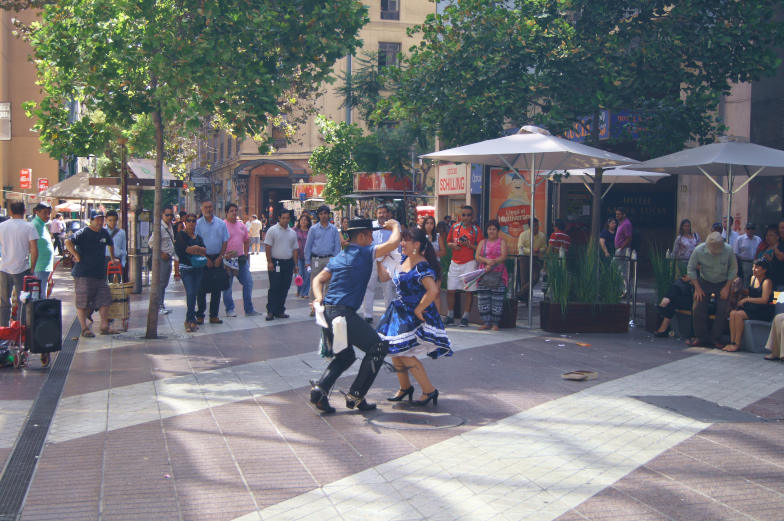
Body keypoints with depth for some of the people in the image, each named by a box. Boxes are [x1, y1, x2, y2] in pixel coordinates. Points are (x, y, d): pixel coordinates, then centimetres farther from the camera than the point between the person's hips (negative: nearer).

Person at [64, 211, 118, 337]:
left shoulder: (104, 233, 12)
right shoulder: (83, 233, -9)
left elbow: (110, 244, 33)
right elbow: (68, 242, -24)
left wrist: (112, 258, 35)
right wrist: (76, 255, -20)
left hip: (100, 274, 7)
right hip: (83, 274, -7)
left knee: (104, 300, 6)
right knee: (82, 302, -2)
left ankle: (104, 326, 14)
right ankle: (84, 328, 4)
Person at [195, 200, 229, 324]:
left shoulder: (221, 223, 7)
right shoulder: (198, 224, -1)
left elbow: (225, 241, 7)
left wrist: (220, 257, -3)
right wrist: (205, 258, -10)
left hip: (217, 259, 2)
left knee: (217, 288, 3)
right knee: (201, 288, -2)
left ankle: (214, 315, 10)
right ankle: (200, 315, 5)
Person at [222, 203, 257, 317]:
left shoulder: (241, 225, 13)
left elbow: (247, 241, 23)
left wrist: (245, 254, 12)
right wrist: (224, 256, -18)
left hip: (241, 259, 6)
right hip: (228, 260, -6)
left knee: (248, 282, 4)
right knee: (227, 285, 2)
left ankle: (249, 309, 12)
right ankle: (229, 310, 13)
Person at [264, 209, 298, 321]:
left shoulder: (292, 233, 13)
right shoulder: (272, 230, -3)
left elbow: (295, 249, 16)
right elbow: (267, 247, -6)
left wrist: (295, 265, 10)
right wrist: (269, 262, -13)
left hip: (288, 263, 5)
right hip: (275, 262, -5)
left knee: (285, 288, 7)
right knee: (274, 288, -6)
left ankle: (280, 311, 14)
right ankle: (271, 311, -2)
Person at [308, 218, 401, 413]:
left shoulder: (338, 257, 20)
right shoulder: (364, 253, -3)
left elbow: (319, 279, 17)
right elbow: (393, 243, -7)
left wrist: (319, 297, 2)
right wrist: (395, 226, 12)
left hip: (326, 312, 9)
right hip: (343, 314, -9)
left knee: (345, 356, 22)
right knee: (378, 346, 3)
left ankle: (319, 389, 2)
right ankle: (356, 396, 1)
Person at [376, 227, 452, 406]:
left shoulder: (422, 267, -21)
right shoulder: (404, 261, 7)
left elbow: (433, 291, -32)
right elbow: (385, 277, 18)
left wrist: (418, 310, -23)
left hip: (415, 316, -9)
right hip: (400, 313, 9)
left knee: (405, 354, -11)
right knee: (393, 351, 12)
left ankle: (429, 390, 3)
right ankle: (405, 387, 32)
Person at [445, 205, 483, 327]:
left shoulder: (476, 230, -2)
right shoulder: (454, 227, 8)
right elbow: (448, 242, 17)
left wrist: (469, 245, -18)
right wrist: (453, 245, -4)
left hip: (469, 263, -3)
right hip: (455, 263, 3)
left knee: (468, 291, -2)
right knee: (450, 290, 3)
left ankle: (465, 318, 6)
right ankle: (450, 316, 15)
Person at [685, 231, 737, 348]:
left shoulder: (728, 250, -22)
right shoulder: (699, 250, -21)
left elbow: (733, 269, -7)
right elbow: (691, 269, -8)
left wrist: (726, 287, -11)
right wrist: (697, 288, -10)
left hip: (723, 283, 0)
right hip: (704, 282, 0)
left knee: (723, 310, -11)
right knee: (697, 308, -10)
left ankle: (714, 338, 0)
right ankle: (700, 337, 2)